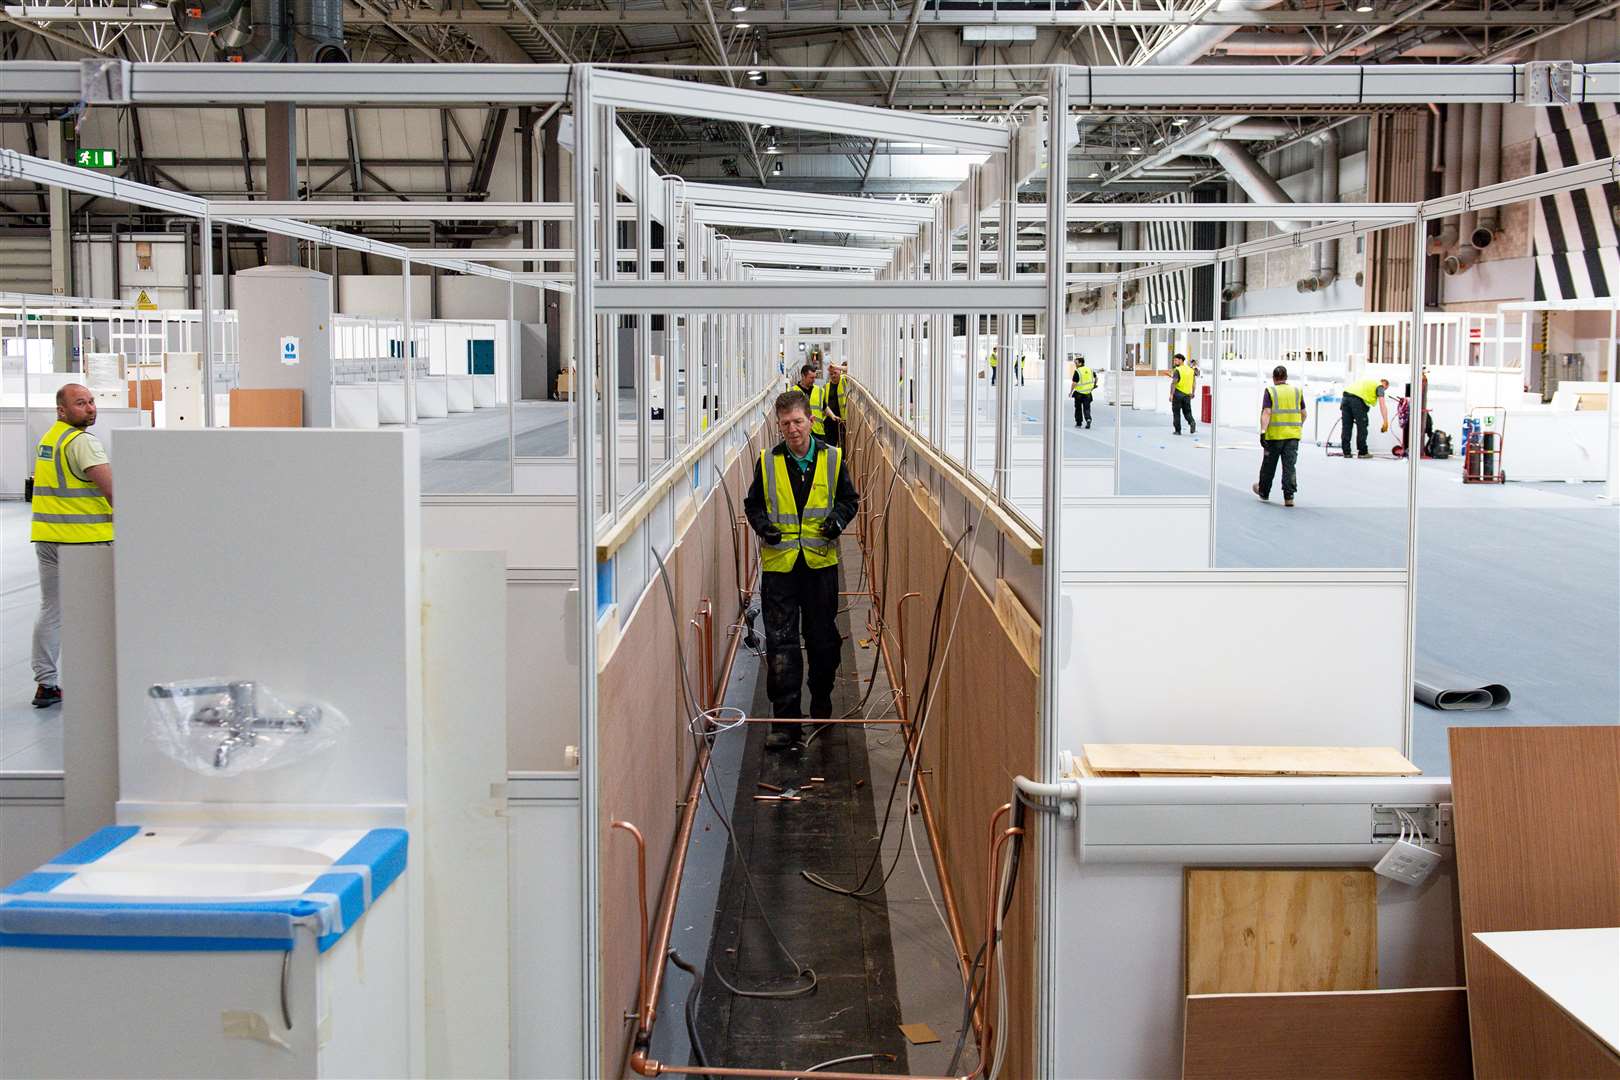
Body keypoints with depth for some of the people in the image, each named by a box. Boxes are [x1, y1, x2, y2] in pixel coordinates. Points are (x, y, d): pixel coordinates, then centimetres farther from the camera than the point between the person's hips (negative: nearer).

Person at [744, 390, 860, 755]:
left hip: (821, 561, 1)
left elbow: (849, 499, 12)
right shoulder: (768, 462, 1)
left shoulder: (832, 458, 1)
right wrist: (763, 525, -8)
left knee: (823, 638, 13)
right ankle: (786, 723, -5)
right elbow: (753, 504, 12)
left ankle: (822, 699, 38)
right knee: (780, 642, -6)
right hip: (779, 564, -1)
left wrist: (838, 519, -8)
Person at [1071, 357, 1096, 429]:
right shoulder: (1089, 370, 5)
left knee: (1078, 408, 11)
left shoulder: (1077, 371, -15)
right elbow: (1096, 377, 19)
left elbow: (1074, 383, -17)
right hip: (1088, 393, 4)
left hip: (1079, 393, -4)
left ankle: (1078, 423, 18)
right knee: (1087, 408, 8)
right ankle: (1088, 419, -16)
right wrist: (1094, 384, 33)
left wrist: (1071, 391, -6)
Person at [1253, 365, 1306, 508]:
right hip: (1293, 434, 2)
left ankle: (1264, 492, 29)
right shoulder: (1297, 391, 8)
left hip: (1274, 434, -2)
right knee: (1289, 466, 1)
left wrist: (1263, 432, -18)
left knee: (1269, 465, 13)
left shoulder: (1270, 391, -3)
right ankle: (1289, 496, -7)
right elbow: (1303, 413, 13)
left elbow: (1266, 413, -13)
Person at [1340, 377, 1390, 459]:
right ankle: (1362, 452, 8)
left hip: (1345, 396, 7)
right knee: (1362, 427, 4)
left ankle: (1346, 452, 11)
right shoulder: (1379, 386, 13)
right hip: (1357, 399, -7)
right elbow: (1382, 404, 0)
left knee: (1346, 427, 9)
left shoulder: (1369, 382, 35)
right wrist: (1385, 422, -6)